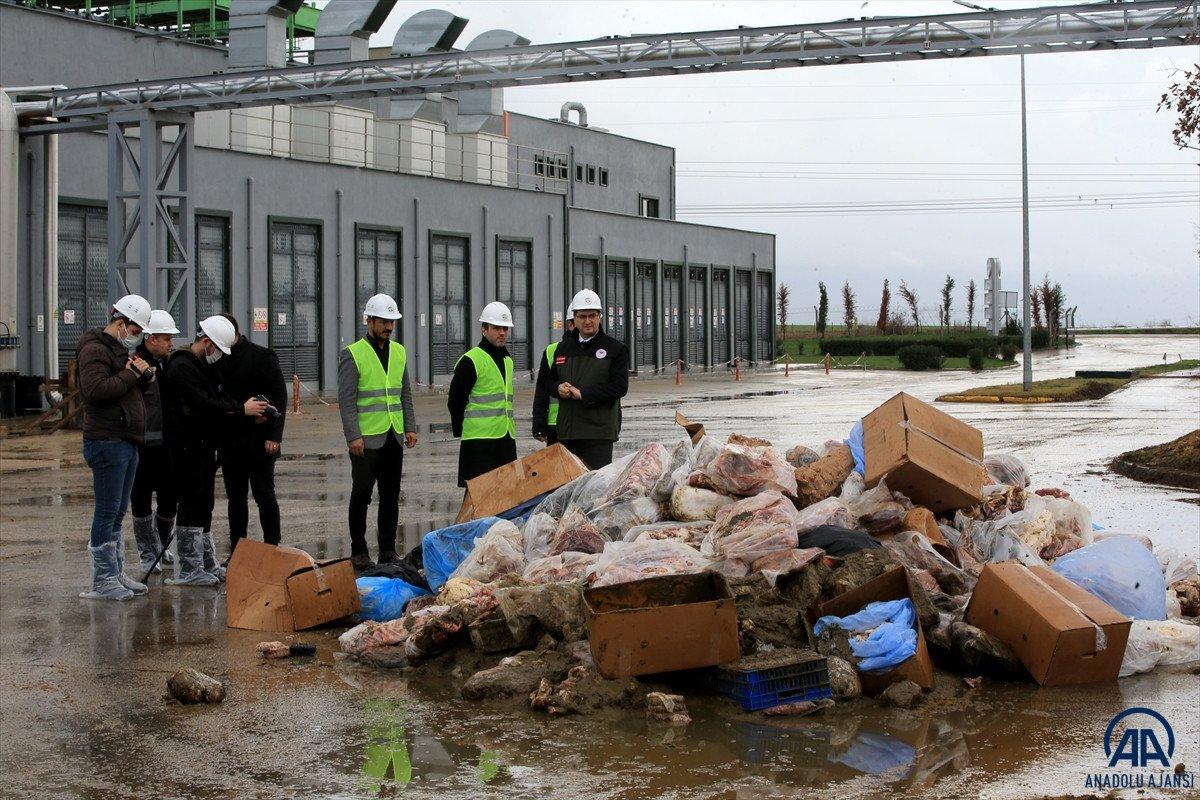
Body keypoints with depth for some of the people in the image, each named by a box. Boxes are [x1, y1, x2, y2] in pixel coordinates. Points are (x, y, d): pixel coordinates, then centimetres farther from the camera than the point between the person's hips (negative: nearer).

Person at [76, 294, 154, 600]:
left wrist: (141, 373, 10)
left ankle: (116, 574, 19)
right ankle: (102, 580, -4)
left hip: (127, 442, 10)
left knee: (117, 513, 13)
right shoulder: (94, 349, -10)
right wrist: (132, 374, -16)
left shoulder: (119, 349, 22)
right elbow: (96, 389, -25)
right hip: (107, 441, -10)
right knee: (107, 512, -7)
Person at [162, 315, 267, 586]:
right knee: (191, 505, -7)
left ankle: (207, 565, 22)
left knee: (204, 507, 14)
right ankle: (187, 570, -3)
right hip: (187, 447, -10)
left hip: (204, 446, 10)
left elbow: (219, 398, 18)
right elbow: (202, 404, -23)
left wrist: (250, 410, 2)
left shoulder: (204, 366, 18)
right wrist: (241, 409, -18)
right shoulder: (182, 366, -15)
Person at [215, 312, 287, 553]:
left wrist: (274, 436, -15)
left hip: (259, 441, -6)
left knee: (264, 496, -2)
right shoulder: (219, 360, 11)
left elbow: (280, 396, -8)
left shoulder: (263, 357, -6)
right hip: (230, 441, 6)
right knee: (235, 498, 10)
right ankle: (236, 553, 17)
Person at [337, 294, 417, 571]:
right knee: (361, 495, 2)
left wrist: (410, 427, 9)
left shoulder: (399, 351, 12)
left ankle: (388, 550, 18)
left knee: (391, 496, 10)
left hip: (394, 437, 6)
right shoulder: (353, 354, -7)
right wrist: (353, 436, -17)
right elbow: (346, 399, -11)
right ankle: (359, 552, 10)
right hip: (366, 439, -6)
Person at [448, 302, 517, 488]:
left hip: (506, 438, 8)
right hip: (479, 440, -8)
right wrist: (460, 431, -2)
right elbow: (455, 402, -7)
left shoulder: (507, 361, 18)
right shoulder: (470, 361, -8)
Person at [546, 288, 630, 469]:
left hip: (599, 431, -5)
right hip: (567, 430, 5)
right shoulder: (564, 348, 15)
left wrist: (583, 394, -14)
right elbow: (550, 380, 23)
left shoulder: (615, 349, -1)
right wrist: (559, 388, -2)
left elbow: (620, 387, -10)